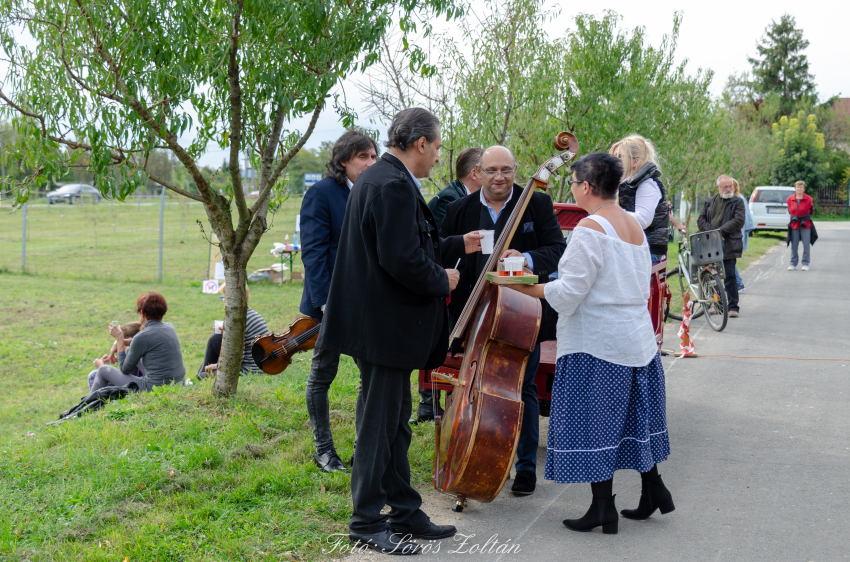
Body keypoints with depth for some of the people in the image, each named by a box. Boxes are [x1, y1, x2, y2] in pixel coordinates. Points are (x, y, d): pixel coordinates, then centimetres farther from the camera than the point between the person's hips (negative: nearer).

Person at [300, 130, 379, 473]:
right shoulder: (321, 194, -8)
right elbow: (313, 251, -13)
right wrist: (325, 300, -19)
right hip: (331, 301, -5)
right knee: (323, 373, 7)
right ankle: (323, 449, 18)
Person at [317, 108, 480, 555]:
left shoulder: (378, 178, 13)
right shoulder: (394, 185, -21)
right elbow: (403, 261, -28)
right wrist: (443, 281, -11)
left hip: (385, 325, 11)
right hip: (385, 328, -11)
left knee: (394, 424, 18)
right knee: (377, 426, 0)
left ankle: (405, 514, 29)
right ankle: (367, 523, 11)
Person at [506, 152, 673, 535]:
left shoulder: (590, 228, -16)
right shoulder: (634, 225, 10)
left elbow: (569, 291, -19)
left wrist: (527, 288, -10)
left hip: (596, 341, -9)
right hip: (637, 335, 9)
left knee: (594, 421, 0)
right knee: (632, 414, 19)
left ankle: (603, 508, 5)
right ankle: (653, 490, 26)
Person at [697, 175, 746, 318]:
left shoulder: (738, 202, 5)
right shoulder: (709, 203, 17)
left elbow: (739, 220, -8)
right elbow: (701, 220, 9)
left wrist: (721, 231, -15)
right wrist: (711, 232, -9)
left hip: (728, 245, -4)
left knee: (729, 276, -7)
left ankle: (733, 306, -2)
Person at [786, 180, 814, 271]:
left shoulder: (809, 199, -1)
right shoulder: (789, 199, 5)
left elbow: (810, 211, 7)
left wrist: (804, 219, -3)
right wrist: (794, 217, 0)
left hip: (805, 225, -2)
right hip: (794, 224, 2)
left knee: (806, 245, -1)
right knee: (794, 245, 3)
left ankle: (805, 264, 6)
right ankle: (793, 263, 12)